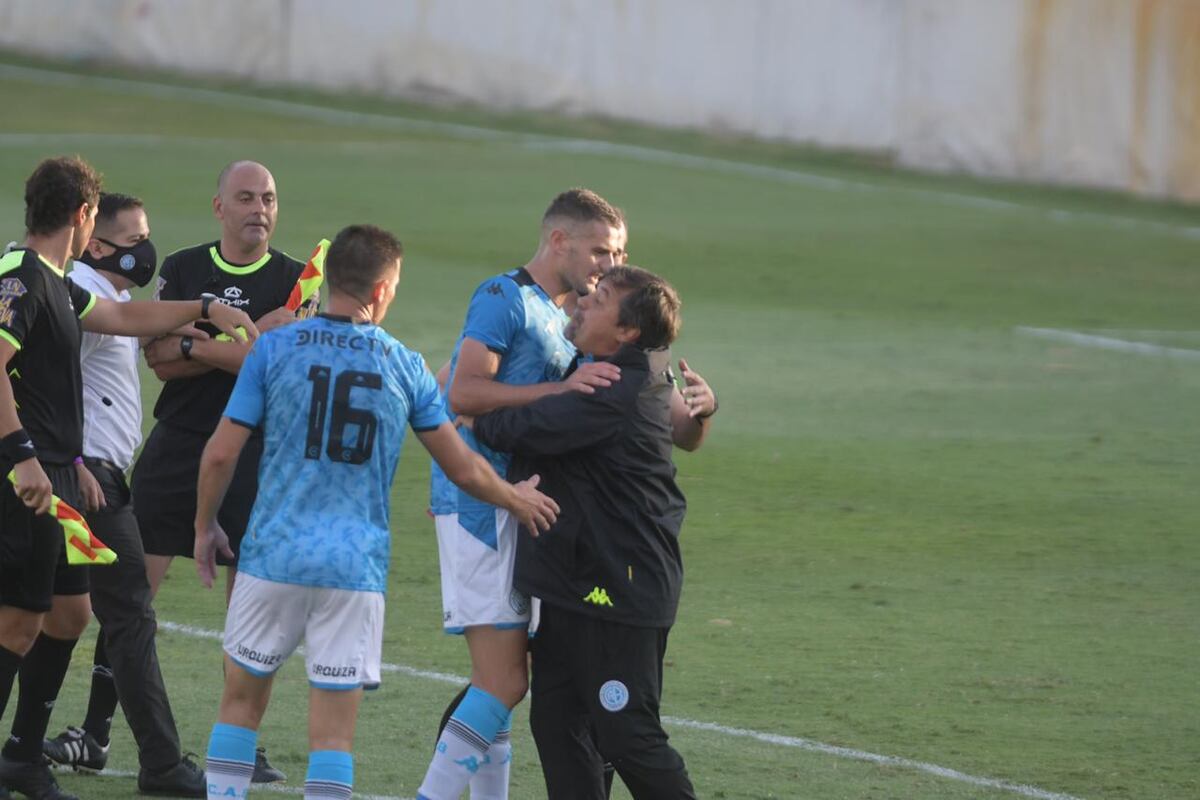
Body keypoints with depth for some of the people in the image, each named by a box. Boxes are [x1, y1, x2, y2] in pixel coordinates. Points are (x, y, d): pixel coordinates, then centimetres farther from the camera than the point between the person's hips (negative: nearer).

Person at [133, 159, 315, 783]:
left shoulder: (293, 281, 2)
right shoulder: (182, 270, 7)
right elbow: (158, 354, -5)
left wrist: (197, 346, -14)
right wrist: (250, 340, -13)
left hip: (255, 456, -1)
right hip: (176, 445, 1)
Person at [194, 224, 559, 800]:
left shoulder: (274, 348, -2)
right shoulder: (406, 367, 2)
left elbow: (221, 454, -2)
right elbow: (464, 470, 9)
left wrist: (205, 527, 15)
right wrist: (516, 500, 28)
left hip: (274, 557, 0)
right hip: (355, 569, 0)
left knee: (242, 698, 15)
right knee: (333, 728, 1)